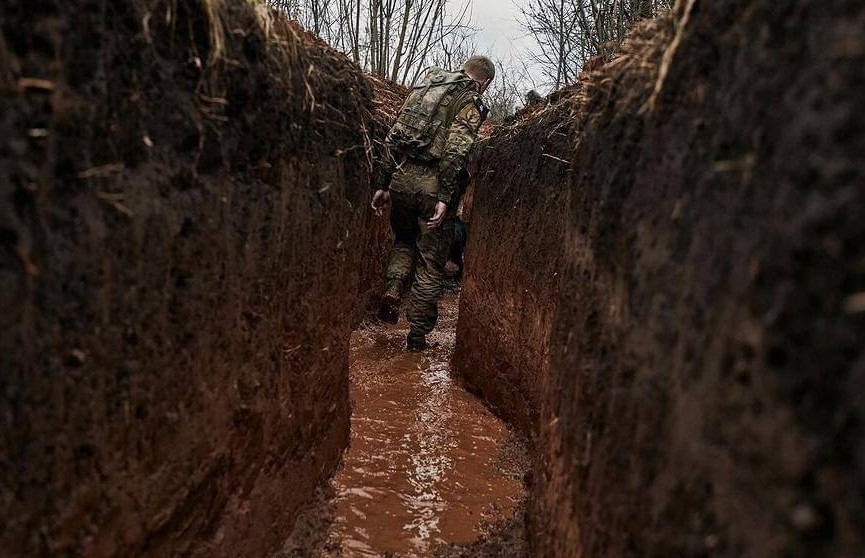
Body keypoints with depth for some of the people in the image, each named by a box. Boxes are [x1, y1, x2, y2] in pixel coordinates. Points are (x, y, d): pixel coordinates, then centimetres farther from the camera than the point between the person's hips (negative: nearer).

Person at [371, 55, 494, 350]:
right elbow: (456, 150, -15)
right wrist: (445, 197, -19)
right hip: (432, 185, -5)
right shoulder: (470, 102, 0)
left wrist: (385, 184, 19)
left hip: (401, 178, 5)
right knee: (432, 262, 8)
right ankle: (417, 334, 13)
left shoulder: (425, 86, 19)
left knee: (404, 239, 29)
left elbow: (398, 139, 17)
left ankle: (393, 290, 6)